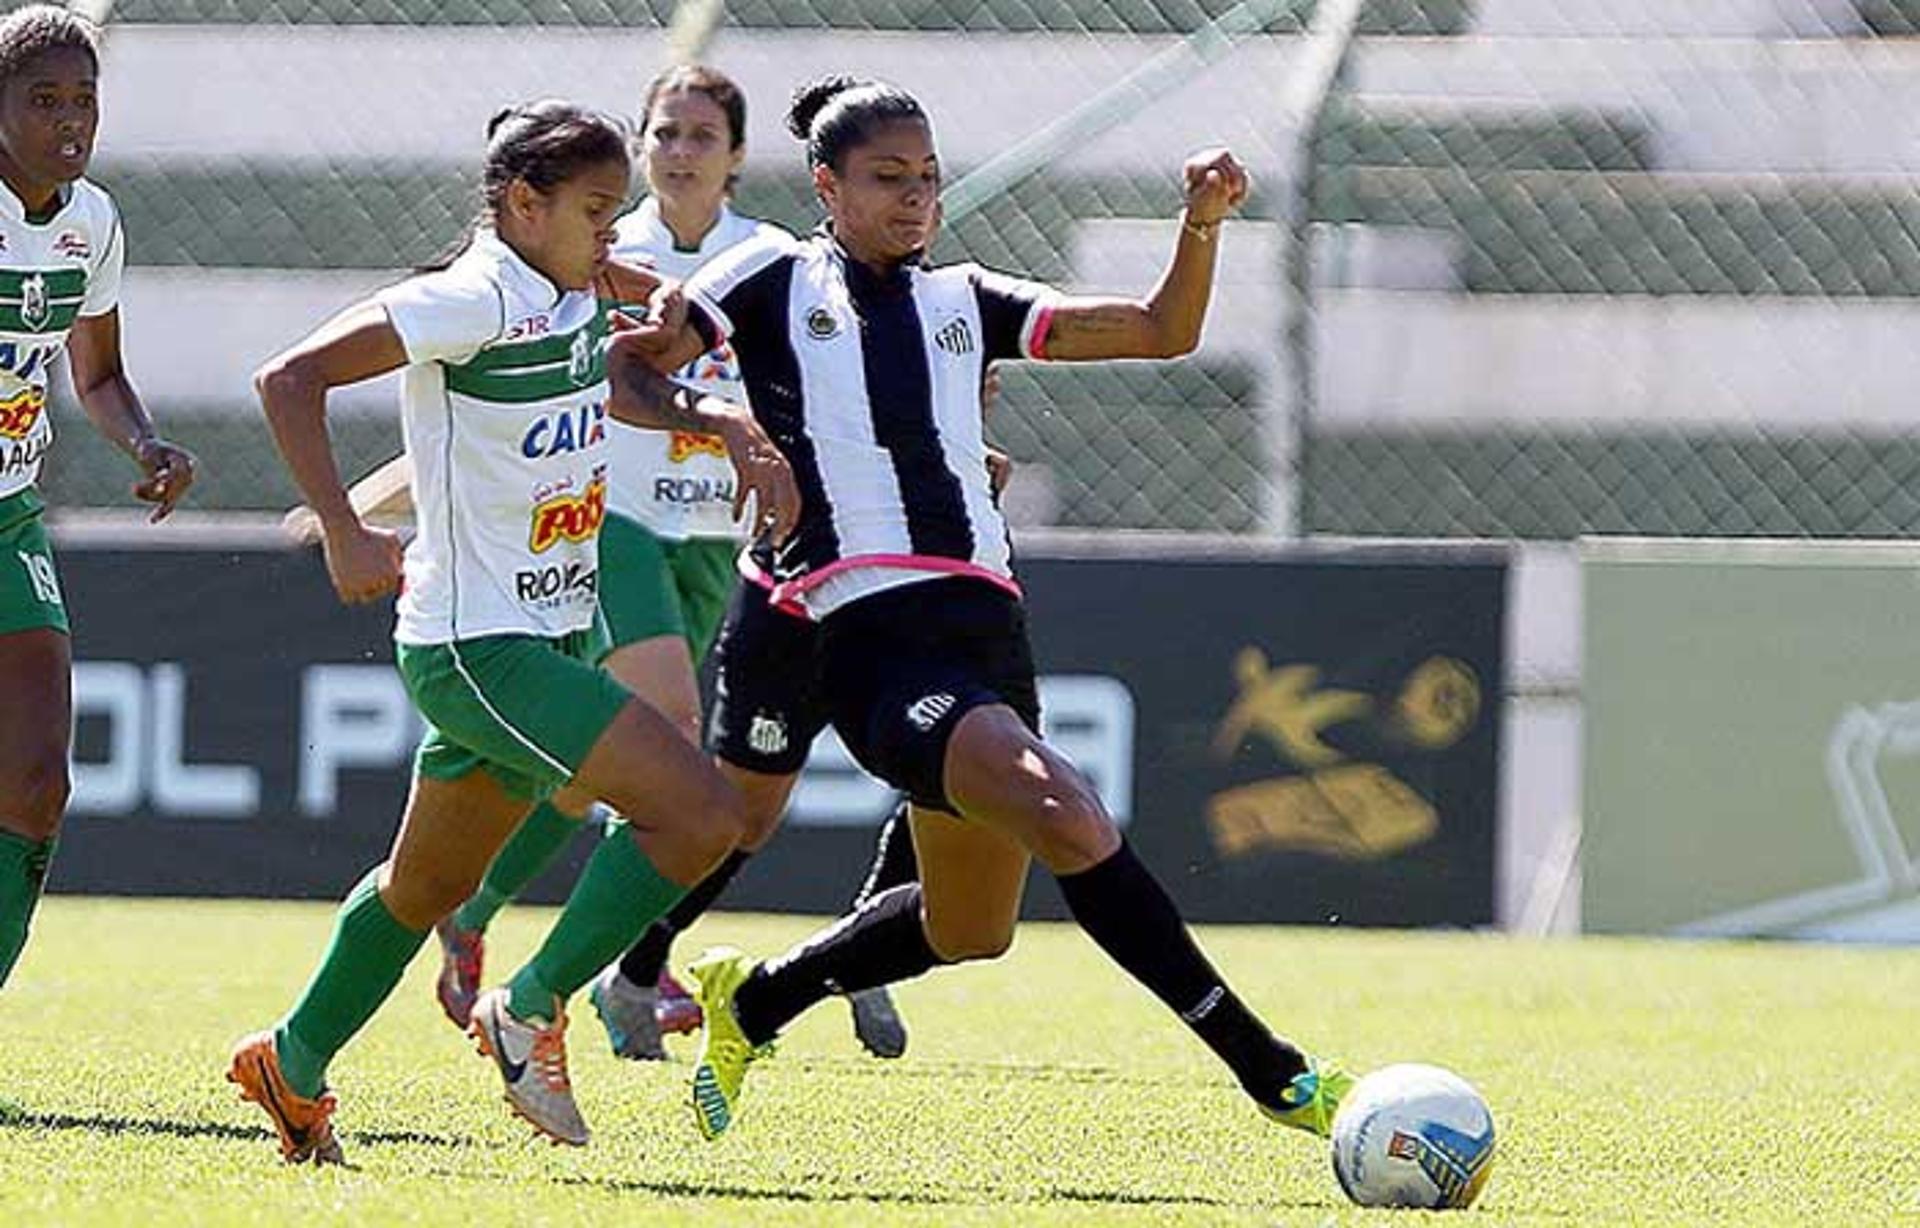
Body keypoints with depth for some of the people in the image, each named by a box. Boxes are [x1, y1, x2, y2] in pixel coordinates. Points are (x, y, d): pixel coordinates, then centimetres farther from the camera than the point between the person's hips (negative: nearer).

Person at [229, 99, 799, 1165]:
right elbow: (290, 379, -20)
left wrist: (730, 428, 12)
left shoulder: (577, 299, 8)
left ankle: (293, 1064, 35)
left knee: (427, 885, 21)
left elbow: (625, 392, 30)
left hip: (548, 641, 9)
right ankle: (530, 1015, -7)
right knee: (699, 812, -17)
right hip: (477, 646, -9)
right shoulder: (471, 301, -17)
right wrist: (343, 536, -24)